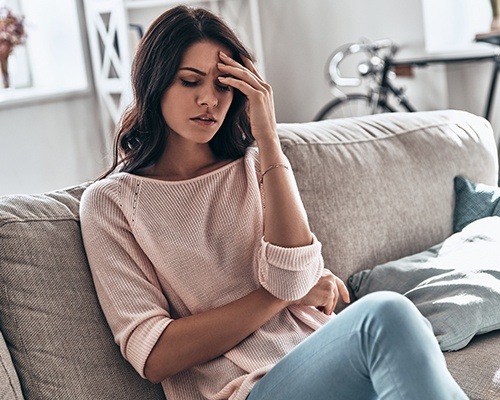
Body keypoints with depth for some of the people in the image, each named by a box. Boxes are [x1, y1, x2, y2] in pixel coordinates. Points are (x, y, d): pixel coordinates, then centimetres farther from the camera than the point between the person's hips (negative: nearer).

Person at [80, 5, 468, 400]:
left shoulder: (257, 166, 16)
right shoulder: (110, 201, 5)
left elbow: (292, 278, -4)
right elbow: (153, 357, -5)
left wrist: (268, 138, -7)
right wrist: (287, 295, -2)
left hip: (324, 359, 4)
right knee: (385, 316, -31)